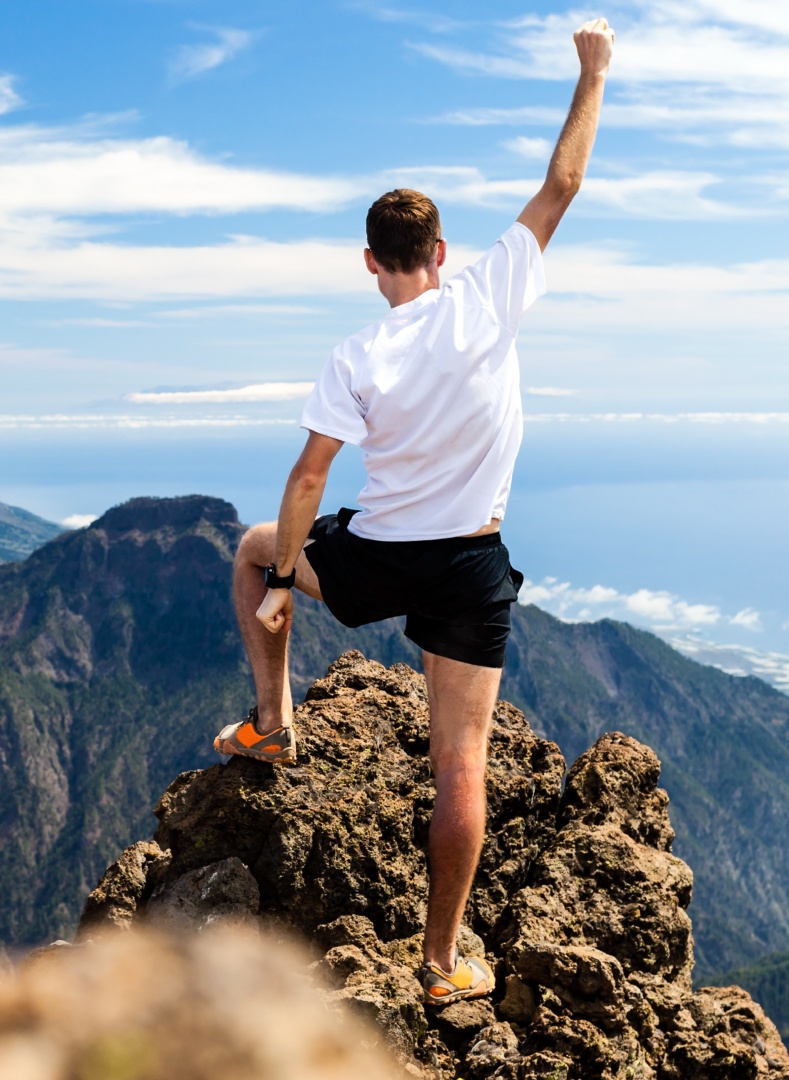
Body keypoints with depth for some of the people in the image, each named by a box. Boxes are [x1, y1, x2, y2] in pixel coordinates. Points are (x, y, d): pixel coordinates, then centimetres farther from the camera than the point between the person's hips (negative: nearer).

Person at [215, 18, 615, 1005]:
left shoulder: (355, 359, -10)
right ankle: (443, 964, 14)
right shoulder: (488, 300, -8)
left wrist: (281, 579, 1)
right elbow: (561, 184, 1)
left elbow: (306, 483, -11)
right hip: (472, 567, 1)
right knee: (459, 763, 6)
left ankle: (272, 720, 28)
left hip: (371, 560, 0)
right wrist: (593, 75, 10)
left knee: (251, 548, 30)